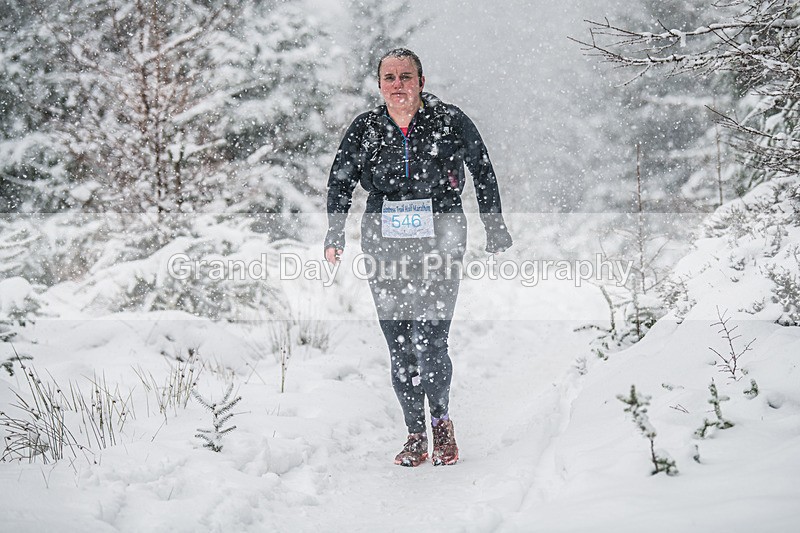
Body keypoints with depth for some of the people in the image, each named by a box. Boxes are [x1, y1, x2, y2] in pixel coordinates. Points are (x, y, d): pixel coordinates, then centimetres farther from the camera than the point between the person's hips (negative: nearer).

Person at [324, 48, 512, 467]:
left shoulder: (450, 122, -2)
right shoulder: (365, 129, 4)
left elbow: (483, 172, 10)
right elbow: (339, 182, 15)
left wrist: (495, 229, 12)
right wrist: (335, 235, 5)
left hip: (440, 243, -2)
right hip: (384, 245, 3)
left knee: (429, 345, -12)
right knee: (400, 349, 2)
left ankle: (441, 419, 12)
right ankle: (415, 435, 15)